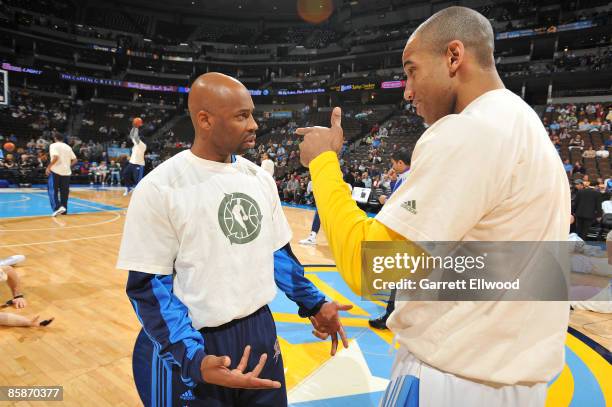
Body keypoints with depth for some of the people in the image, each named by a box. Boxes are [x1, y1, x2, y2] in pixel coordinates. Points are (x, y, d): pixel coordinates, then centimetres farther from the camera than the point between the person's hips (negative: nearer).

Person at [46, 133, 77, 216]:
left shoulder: (54, 145, -5)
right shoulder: (68, 147, 13)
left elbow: (56, 157, -20)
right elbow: (74, 160, 11)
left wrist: (48, 167, -13)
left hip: (56, 171, -5)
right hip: (66, 172, 5)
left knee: (53, 190, 1)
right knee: (64, 191, 10)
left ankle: (57, 207, -15)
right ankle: (64, 210, 14)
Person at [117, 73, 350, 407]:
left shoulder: (259, 177, 2)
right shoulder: (159, 187, -15)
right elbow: (148, 284, -13)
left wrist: (313, 304, 11)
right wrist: (194, 360, -22)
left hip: (260, 332, 6)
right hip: (193, 347, -5)